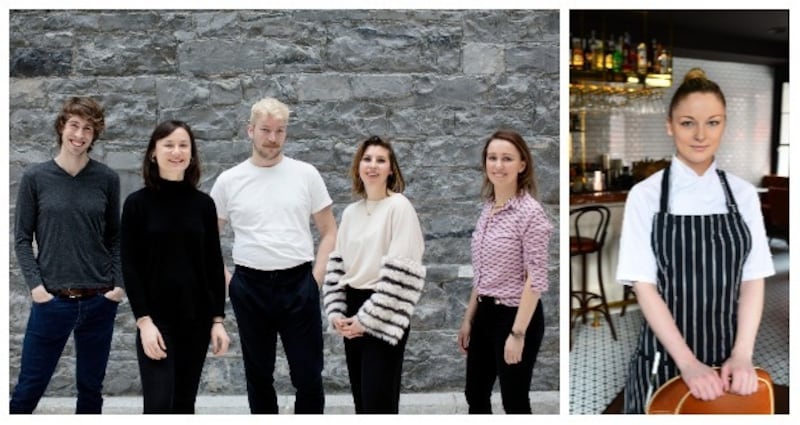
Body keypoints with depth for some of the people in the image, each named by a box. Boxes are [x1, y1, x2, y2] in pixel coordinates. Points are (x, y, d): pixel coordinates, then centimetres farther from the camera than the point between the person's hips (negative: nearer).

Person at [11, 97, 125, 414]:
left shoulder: (107, 179, 2)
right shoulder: (35, 177, -1)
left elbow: (114, 236, 7)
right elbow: (22, 238, 2)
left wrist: (119, 283, -2)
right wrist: (35, 285, -8)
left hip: (99, 302, 1)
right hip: (52, 301, -1)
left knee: (91, 389, 12)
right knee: (28, 390, 6)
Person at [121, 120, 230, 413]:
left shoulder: (203, 203, 4)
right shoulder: (138, 203, -2)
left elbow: (214, 264, 5)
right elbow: (129, 267, -5)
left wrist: (218, 319, 0)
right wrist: (143, 320, -14)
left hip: (196, 319, 3)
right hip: (156, 320, -3)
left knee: (185, 402, 11)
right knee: (159, 404, -7)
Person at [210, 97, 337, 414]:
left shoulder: (306, 174, 0)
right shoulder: (228, 180, 2)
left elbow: (329, 231, 4)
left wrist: (316, 277, -5)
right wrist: (224, 278, 2)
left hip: (298, 284, -1)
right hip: (250, 288, 2)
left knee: (308, 376, 4)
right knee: (258, 375, 15)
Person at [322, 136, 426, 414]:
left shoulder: (399, 206, -9)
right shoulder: (350, 212, 11)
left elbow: (400, 271, -16)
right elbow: (336, 265, 13)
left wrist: (368, 318, -15)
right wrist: (336, 313, 1)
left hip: (383, 314, -6)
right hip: (353, 312, 7)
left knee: (378, 401, -5)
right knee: (361, 399, 14)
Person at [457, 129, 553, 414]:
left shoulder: (530, 212, -16)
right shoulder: (488, 209, 7)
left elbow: (536, 279, -19)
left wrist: (518, 332, -20)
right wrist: (469, 318, 14)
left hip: (516, 316, -8)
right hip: (486, 314, 8)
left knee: (515, 402, 6)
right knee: (475, 395, 19)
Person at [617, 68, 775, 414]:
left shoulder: (743, 194, 1)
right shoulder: (646, 195, -8)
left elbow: (753, 279, 1)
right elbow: (644, 285, -11)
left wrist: (742, 355, -11)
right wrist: (688, 362, -17)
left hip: (727, 356, 2)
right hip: (665, 357, -2)